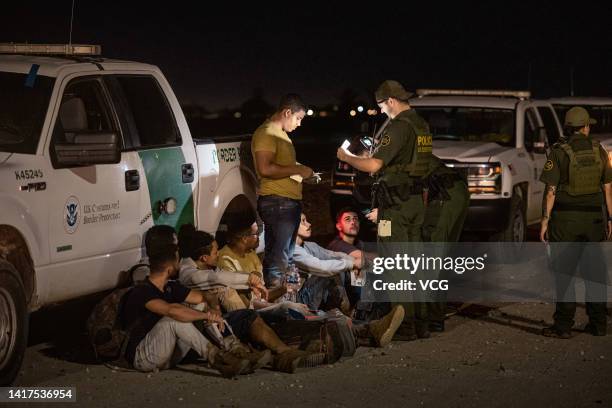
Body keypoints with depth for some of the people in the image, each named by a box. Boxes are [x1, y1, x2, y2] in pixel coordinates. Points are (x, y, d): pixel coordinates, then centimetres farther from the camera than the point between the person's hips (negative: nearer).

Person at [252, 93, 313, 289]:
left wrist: (301, 171, 16)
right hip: (277, 202, -11)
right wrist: (297, 170, -17)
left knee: (286, 257, 16)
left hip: (290, 202, 11)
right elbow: (265, 169, -23)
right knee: (278, 258, -12)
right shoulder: (267, 133, -12)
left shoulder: (281, 133, 21)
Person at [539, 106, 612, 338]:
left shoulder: (559, 153, -7)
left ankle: (563, 326, -2)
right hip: (593, 217, 4)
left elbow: (551, 191, -9)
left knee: (563, 272, 0)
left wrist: (545, 220, -5)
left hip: (565, 219, -3)